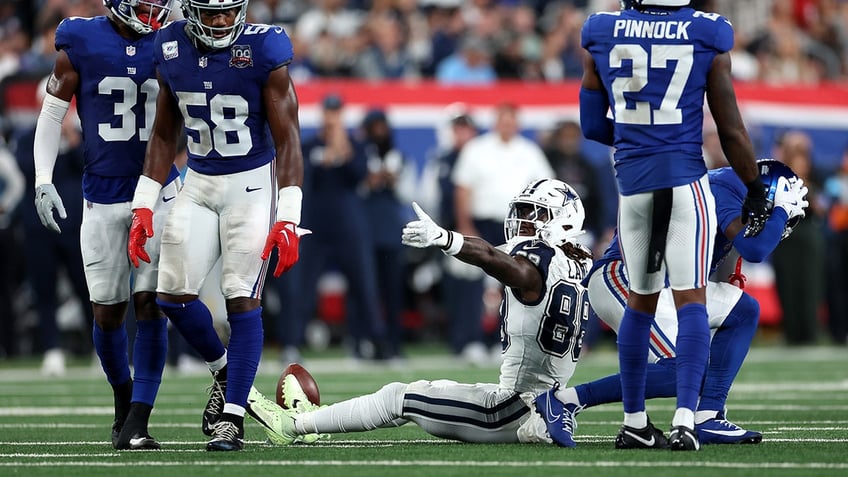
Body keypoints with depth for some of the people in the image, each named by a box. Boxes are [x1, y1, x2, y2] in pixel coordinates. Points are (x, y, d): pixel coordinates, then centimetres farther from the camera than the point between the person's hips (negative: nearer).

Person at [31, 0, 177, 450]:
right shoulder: (81, 43, -4)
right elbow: (52, 113, 2)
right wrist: (43, 180, -5)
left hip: (158, 191, 0)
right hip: (103, 197, 0)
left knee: (150, 303, -9)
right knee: (107, 309, 4)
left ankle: (137, 422, -9)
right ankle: (124, 399, 29)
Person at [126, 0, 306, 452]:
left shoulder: (263, 51, -15)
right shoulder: (171, 49, -2)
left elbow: (287, 139, -12)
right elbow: (163, 135, 10)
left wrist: (288, 219, -18)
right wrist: (144, 205, 5)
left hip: (252, 184, -4)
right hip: (198, 184, 4)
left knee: (242, 297, -10)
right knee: (173, 294, -4)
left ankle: (231, 417, -3)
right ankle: (224, 369, 24)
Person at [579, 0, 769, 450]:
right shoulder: (706, 37, -5)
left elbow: (592, 126, 10)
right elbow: (731, 132, 0)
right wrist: (755, 190, 12)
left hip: (632, 185, 3)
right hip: (687, 184, -3)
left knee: (640, 300, 15)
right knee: (691, 299, -2)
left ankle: (634, 422, 19)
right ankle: (684, 417, -15)